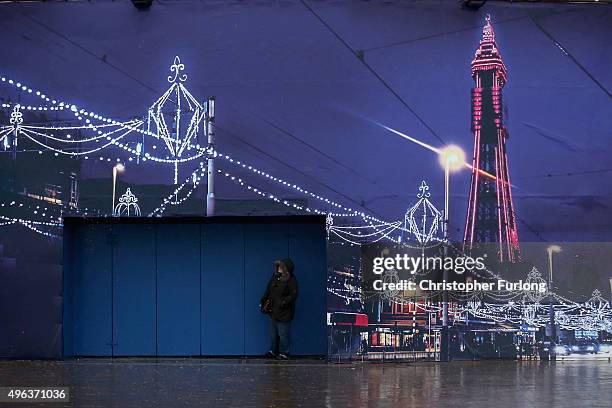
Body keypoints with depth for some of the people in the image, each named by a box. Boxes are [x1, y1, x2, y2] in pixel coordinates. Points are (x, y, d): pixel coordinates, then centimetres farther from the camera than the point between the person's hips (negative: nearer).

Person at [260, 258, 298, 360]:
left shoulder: (291, 280, -13)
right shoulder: (275, 276, 8)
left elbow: (293, 295, -16)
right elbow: (268, 290, 18)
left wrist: (284, 302, -23)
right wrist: (263, 301, 15)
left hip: (284, 313, -7)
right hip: (273, 310, 7)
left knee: (283, 334, 0)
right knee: (273, 333, 17)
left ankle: (284, 353, 10)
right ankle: (273, 351, 28)